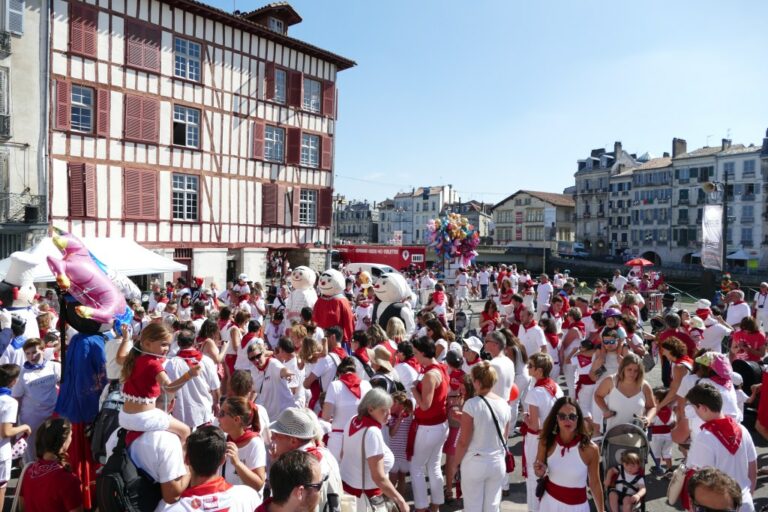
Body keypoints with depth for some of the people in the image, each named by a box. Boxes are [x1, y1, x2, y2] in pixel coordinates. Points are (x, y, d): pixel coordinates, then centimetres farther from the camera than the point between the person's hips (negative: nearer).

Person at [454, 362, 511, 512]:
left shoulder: (472, 404, -18)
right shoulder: (504, 404, -2)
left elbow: (463, 441, -16)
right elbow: (504, 437, 10)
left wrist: (455, 463, -3)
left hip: (475, 463, -4)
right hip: (498, 462, 5)